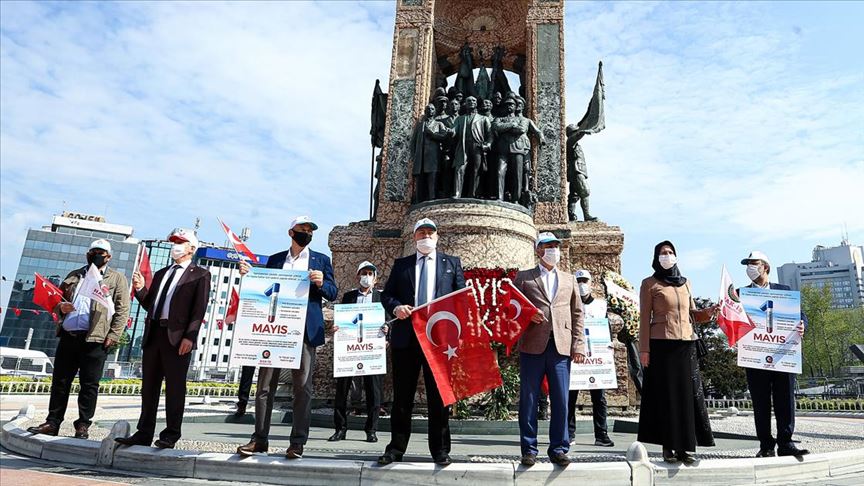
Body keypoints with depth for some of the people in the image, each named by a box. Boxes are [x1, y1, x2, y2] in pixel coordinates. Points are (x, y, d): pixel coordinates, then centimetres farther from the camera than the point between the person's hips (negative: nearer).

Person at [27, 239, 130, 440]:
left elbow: (122, 310, -2)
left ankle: (83, 425, 9)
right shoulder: (74, 275, 20)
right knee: (60, 381, 9)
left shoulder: (117, 278, 5)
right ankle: (52, 423, 18)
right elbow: (58, 299, 24)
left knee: (89, 384, 0)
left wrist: (113, 336, -11)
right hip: (68, 336, 5)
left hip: (95, 339, -5)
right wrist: (61, 308, -1)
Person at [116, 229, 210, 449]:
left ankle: (171, 435, 7)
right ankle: (144, 433, 18)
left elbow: (199, 309, -9)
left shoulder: (200, 275, 1)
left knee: (174, 387, -1)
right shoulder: (161, 273, 23)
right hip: (153, 334, 7)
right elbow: (150, 304, 21)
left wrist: (189, 336, -18)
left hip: (178, 338, -7)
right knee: (149, 387, 10)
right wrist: (140, 289, 3)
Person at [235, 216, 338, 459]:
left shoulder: (321, 260, 10)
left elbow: (332, 293, 5)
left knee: (302, 387, -1)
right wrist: (250, 275, -3)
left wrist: (321, 283, -15)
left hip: (304, 330, -2)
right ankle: (260, 438, 12)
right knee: (265, 385, 3)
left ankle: (298, 442, 6)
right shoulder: (275, 259, 15)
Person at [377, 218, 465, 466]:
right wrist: (395, 307, -10)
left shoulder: (452, 263, 13)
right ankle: (396, 448, 16)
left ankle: (440, 450, 15)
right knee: (402, 394, 7)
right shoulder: (401, 264, 14)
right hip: (406, 335, 1)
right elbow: (386, 294, 10)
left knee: (439, 395, 5)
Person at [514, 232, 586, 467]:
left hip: (561, 346, 2)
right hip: (533, 345, -2)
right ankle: (529, 449, 13)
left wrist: (578, 345, 5)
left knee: (561, 401, 3)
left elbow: (577, 314, 15)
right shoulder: (523, 277, 11)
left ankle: (558, 449, 15)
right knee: (528, 400, 2)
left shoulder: (569, 280, 19)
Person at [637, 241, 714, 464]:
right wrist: (644, 349, -8)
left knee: (688, 394, 3)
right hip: (661, 345, -4)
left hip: (686, 343, 4)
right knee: (665, 395, -1)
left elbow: (694, 314, 18)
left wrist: (710, 312, -3)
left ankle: (684, 446, 11)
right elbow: (645, 318, -2)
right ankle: (668, 447, 7)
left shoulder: (685, 283, 16)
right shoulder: (649, 284, 2)